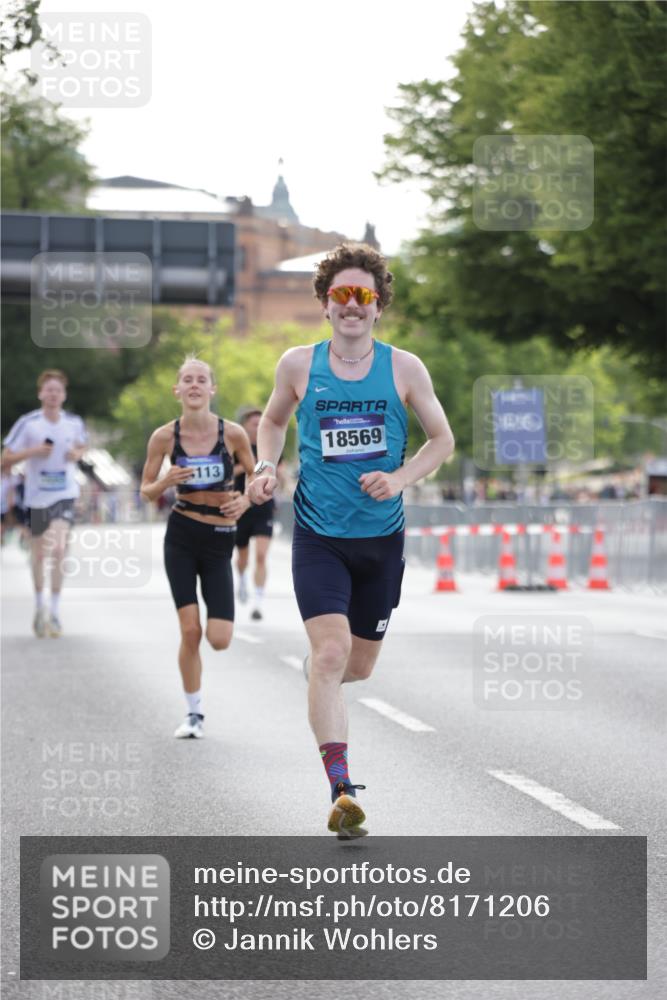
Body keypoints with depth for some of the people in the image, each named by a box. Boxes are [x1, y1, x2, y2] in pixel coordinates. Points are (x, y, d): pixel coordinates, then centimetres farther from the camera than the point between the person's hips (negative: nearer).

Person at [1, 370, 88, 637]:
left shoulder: (74, 423, -1)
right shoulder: (28, 424, -9)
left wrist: (77, 454, -3)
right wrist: (33, 451, -21)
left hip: (65, 495, 0)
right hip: (37, 495, 0)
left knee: (59, 550, -17)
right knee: (38, 554, 12)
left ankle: (54, 612, -11)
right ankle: (39, 607, 33)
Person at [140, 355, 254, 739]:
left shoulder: (232, 433, -6)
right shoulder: (165, 436, -4)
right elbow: (147, 493, 4)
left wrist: (245, 500, -14)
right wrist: (165, 482, -17)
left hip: (219, 540, 0)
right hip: (181, 537, 0)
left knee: (220, 640, -8)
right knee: (190, 631, -7)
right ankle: (195, 714, 10)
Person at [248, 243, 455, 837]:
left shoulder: (404, 369, -2)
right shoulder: (299, 365, -1)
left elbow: (442, 439, 6)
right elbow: (274, 419, 17)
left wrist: (399, 479, -11)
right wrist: (266, 467, -2)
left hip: (381, 539, 2)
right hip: (318, 536, -2)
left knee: (359, 666, 13)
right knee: (332, 652, -19)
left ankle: (317, 674, 51)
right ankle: (342, 792, -21)